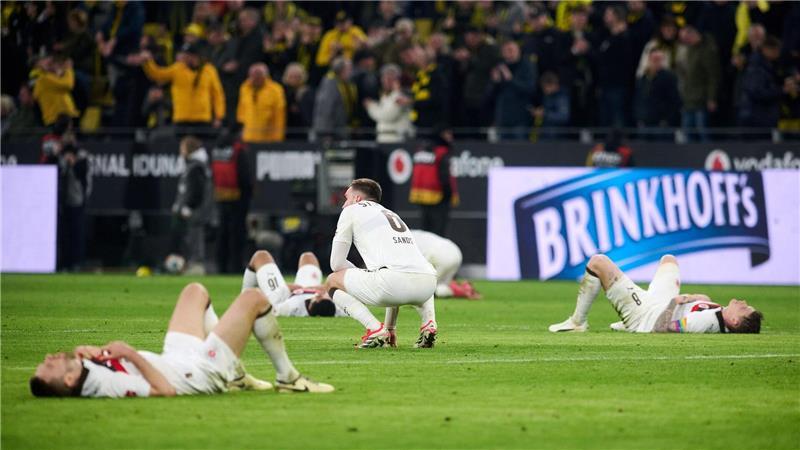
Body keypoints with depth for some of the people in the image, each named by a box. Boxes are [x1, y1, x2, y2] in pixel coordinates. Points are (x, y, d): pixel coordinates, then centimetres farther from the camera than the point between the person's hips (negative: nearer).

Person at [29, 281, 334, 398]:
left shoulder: (85, 370, -16)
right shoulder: (104, 384, -40)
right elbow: (165, 390, -37)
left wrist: (89, 351, -16)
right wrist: (133, 355, -36)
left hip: (175, 358, 9)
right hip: (205, 370, -9)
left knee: (195, 291, 29)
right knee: (254, 298, -3)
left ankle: (234, 376, 34)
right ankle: (287, 378, 17)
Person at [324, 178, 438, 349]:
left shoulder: (352, 211, 20)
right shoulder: (393, 215, 39)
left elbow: (336, 263, 17)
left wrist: (365, 278, 34)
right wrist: (390, 327, 47)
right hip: (428, 284, 6)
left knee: (332, 281, 17)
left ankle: (374, 329, -4)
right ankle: (429, 322, 12)